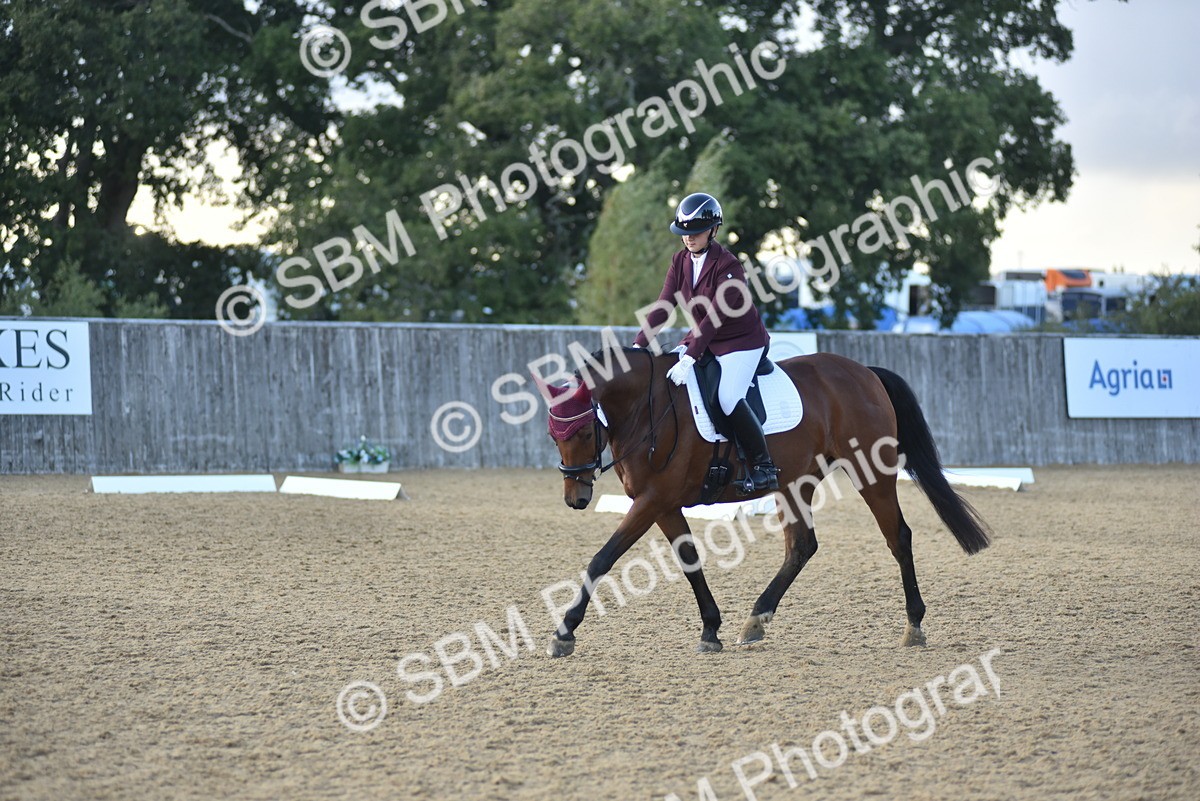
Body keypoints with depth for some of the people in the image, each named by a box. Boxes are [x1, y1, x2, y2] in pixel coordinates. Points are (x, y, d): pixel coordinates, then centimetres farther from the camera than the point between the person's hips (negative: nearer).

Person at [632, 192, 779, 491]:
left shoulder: (728, 266, -23)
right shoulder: (681, 262, -1)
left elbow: (713, 318, -29)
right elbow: (663, 307, -6)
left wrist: (689, 359, -37)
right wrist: (638, 346, -17)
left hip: (743, 342, -8)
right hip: (702, 339, 8)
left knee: (728, 398, -27)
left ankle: (763, 466, -15)